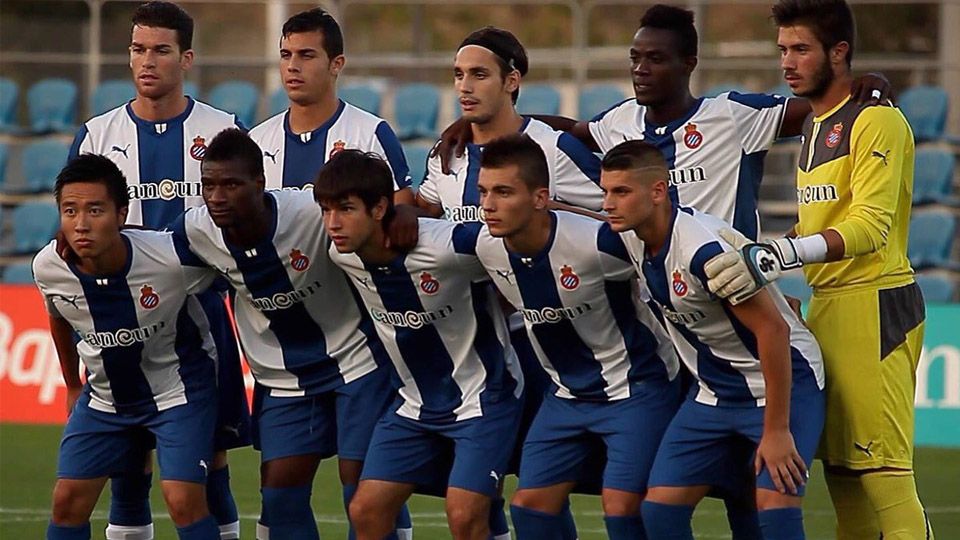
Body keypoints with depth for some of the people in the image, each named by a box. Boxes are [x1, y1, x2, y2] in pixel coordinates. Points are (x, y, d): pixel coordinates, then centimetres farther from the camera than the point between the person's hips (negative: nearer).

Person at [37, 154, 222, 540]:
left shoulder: (169, 258, -31)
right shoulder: (48, 267, -19)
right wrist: (73, 386, 19)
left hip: (181, 388, -4)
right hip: (105, 393, 4)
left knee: (183, 500, -16)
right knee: (68, 500, 0)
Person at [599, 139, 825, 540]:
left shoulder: (705, 248, -30)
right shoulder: (628, 240, -5)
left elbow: (772, 329, -28)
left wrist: (776, 430, -26)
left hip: (785, 381, -8)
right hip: (713, 393, 8)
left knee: (774, 502, -23)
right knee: (660, 506, -2)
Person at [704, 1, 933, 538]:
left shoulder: (876, 121, -10)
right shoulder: (816, 126, 19)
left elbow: (870, 227, -21)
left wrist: (779, 255, -30)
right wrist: (751, 255, 11)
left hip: (874, 308, -10)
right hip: (827, 308, 10)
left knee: (881, 472, -13)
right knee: (839, 465, 9)